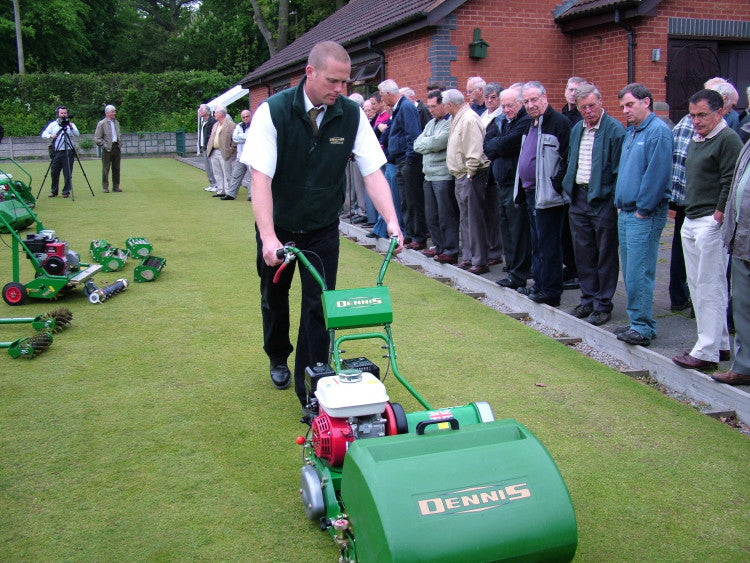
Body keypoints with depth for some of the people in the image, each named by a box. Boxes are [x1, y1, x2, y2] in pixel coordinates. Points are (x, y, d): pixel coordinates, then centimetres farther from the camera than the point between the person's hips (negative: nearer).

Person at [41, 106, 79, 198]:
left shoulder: (70, 124, 8)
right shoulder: (52, 124, 10)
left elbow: (77, 134, -7)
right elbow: (43, 134, 3)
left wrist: (71, 127, -24)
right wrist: (50, 136, -17)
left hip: (68, 152, -2)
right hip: (56, 152, 2)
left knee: (68, 173, -2)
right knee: (54, 172, 7)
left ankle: (66, 191, 7)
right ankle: (54, 191, 20)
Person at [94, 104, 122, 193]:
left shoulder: (116, 122, 15)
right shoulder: (101, 123, -3)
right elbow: (97, 138, -5)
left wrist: (119, 144, 12)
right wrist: (104, 145, -11)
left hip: (116, 148, 5)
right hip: (107, 149, -5)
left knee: (116, 168, 6)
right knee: (105, 169, -1)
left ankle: (116, 186, 14)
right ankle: (105, 187, 4)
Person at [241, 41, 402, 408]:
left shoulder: (351, 115, -12)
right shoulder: (273, 112, -21)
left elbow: (372, 172, -13)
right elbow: (261, 178, -27)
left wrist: (392, 222, -26)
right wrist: (268, 237, -36)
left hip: (323, 230, 1)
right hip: (278, 228, -1)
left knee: (319, 306, -4)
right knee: (274, 298, 18)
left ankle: (311, 390, 7)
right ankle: (278, 358, 46)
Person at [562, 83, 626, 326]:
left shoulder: (615, 130, -11)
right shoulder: (576, 129, 12)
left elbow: (620, 169, -13)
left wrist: (616, 201, -16)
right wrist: (570, 190, 14)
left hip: (603, 200, -7)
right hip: (578, 197, 7)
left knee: (605, 255, 3)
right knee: (583, 253, 13)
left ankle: (603, 305, 12)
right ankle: (588, 300, 25)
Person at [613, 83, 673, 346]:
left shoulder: (658, 131, -11)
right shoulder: (631, 131, 17)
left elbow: (657, 174, -17)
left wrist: (643, 209, -15)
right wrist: (620, 204, 16)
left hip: (644, 215, -9)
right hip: (626, 213, 9)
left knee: (638, 274, -8)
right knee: (630, 272, 12)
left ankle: (643, 328, -1)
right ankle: (637, 321, 20)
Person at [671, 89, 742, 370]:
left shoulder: (728, 139, -10)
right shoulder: (696, 139, 17)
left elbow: (731, 183, -17)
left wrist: (718, 216, -15)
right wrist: (689, 214, 16)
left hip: (711, 223, -9)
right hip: (690, 221, 10)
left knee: (710, 287, -6)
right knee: (697, 284, 12)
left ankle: (707, 351, -2)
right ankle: (719, 342, 22)